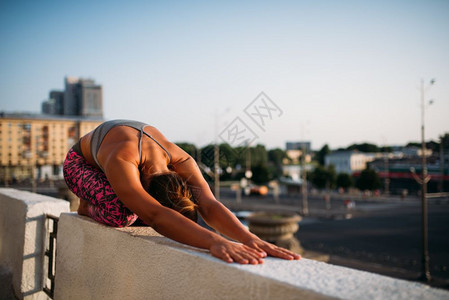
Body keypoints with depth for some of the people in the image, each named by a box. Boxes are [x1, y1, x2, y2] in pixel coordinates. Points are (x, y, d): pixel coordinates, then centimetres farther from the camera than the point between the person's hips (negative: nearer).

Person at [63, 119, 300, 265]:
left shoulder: (180, 160, -35)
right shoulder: (121, 162, -51)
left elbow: (209, 205, -45)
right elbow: (154, 215, -65)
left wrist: (249, 238, -64)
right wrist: (214, 241, -78)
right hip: (82, 162, -5)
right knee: (118, 212, -39)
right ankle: (89, 206, -1)